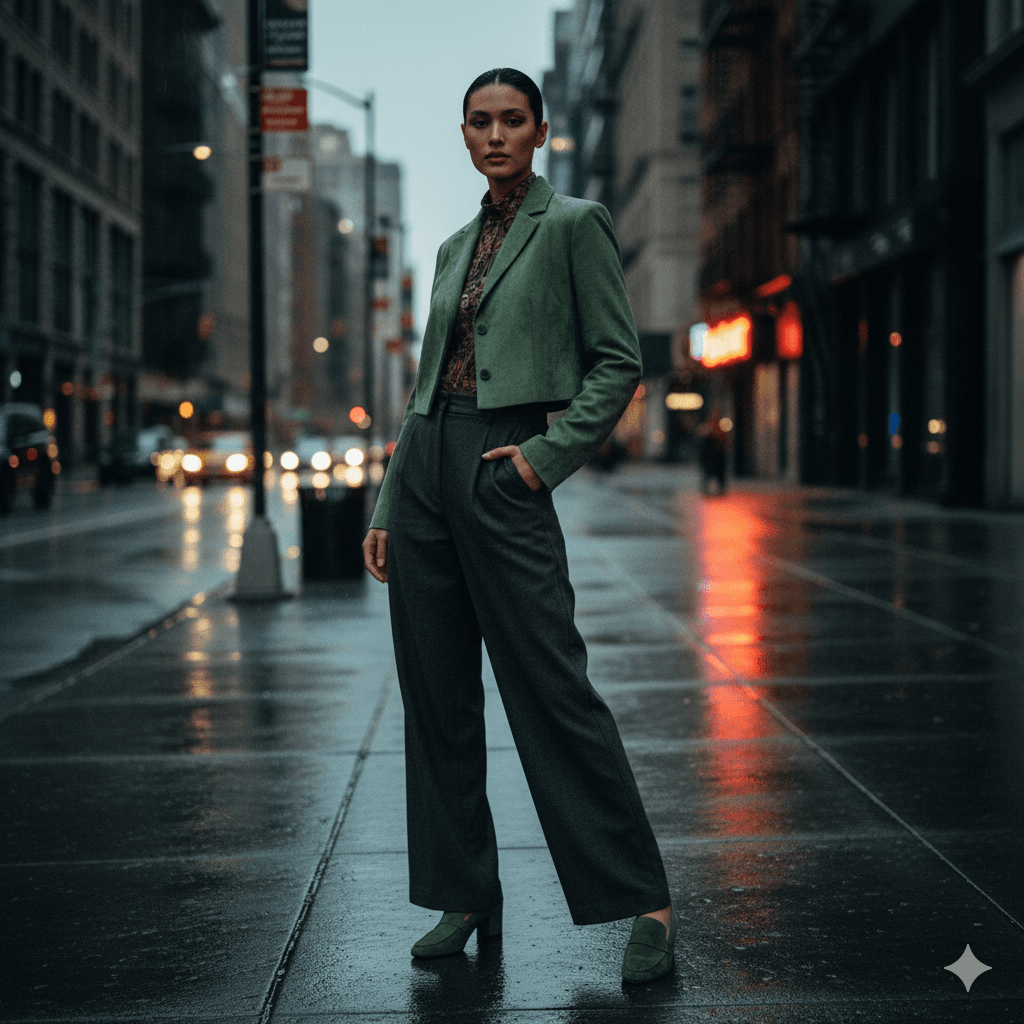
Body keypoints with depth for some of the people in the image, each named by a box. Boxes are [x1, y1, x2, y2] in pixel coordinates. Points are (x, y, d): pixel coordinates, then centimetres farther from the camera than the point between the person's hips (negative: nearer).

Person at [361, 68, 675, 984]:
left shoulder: (574, 224, 2)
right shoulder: (456, 247, 19)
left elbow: (619, 361, -3)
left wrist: (549, 452, -14)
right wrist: (387, 510, 14)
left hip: (501, 470, -6)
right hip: (425, 464, 7)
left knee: (551, 691, -9)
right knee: (437, 697, 6)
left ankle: (645, 906, -1)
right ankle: (465, 898, 16)